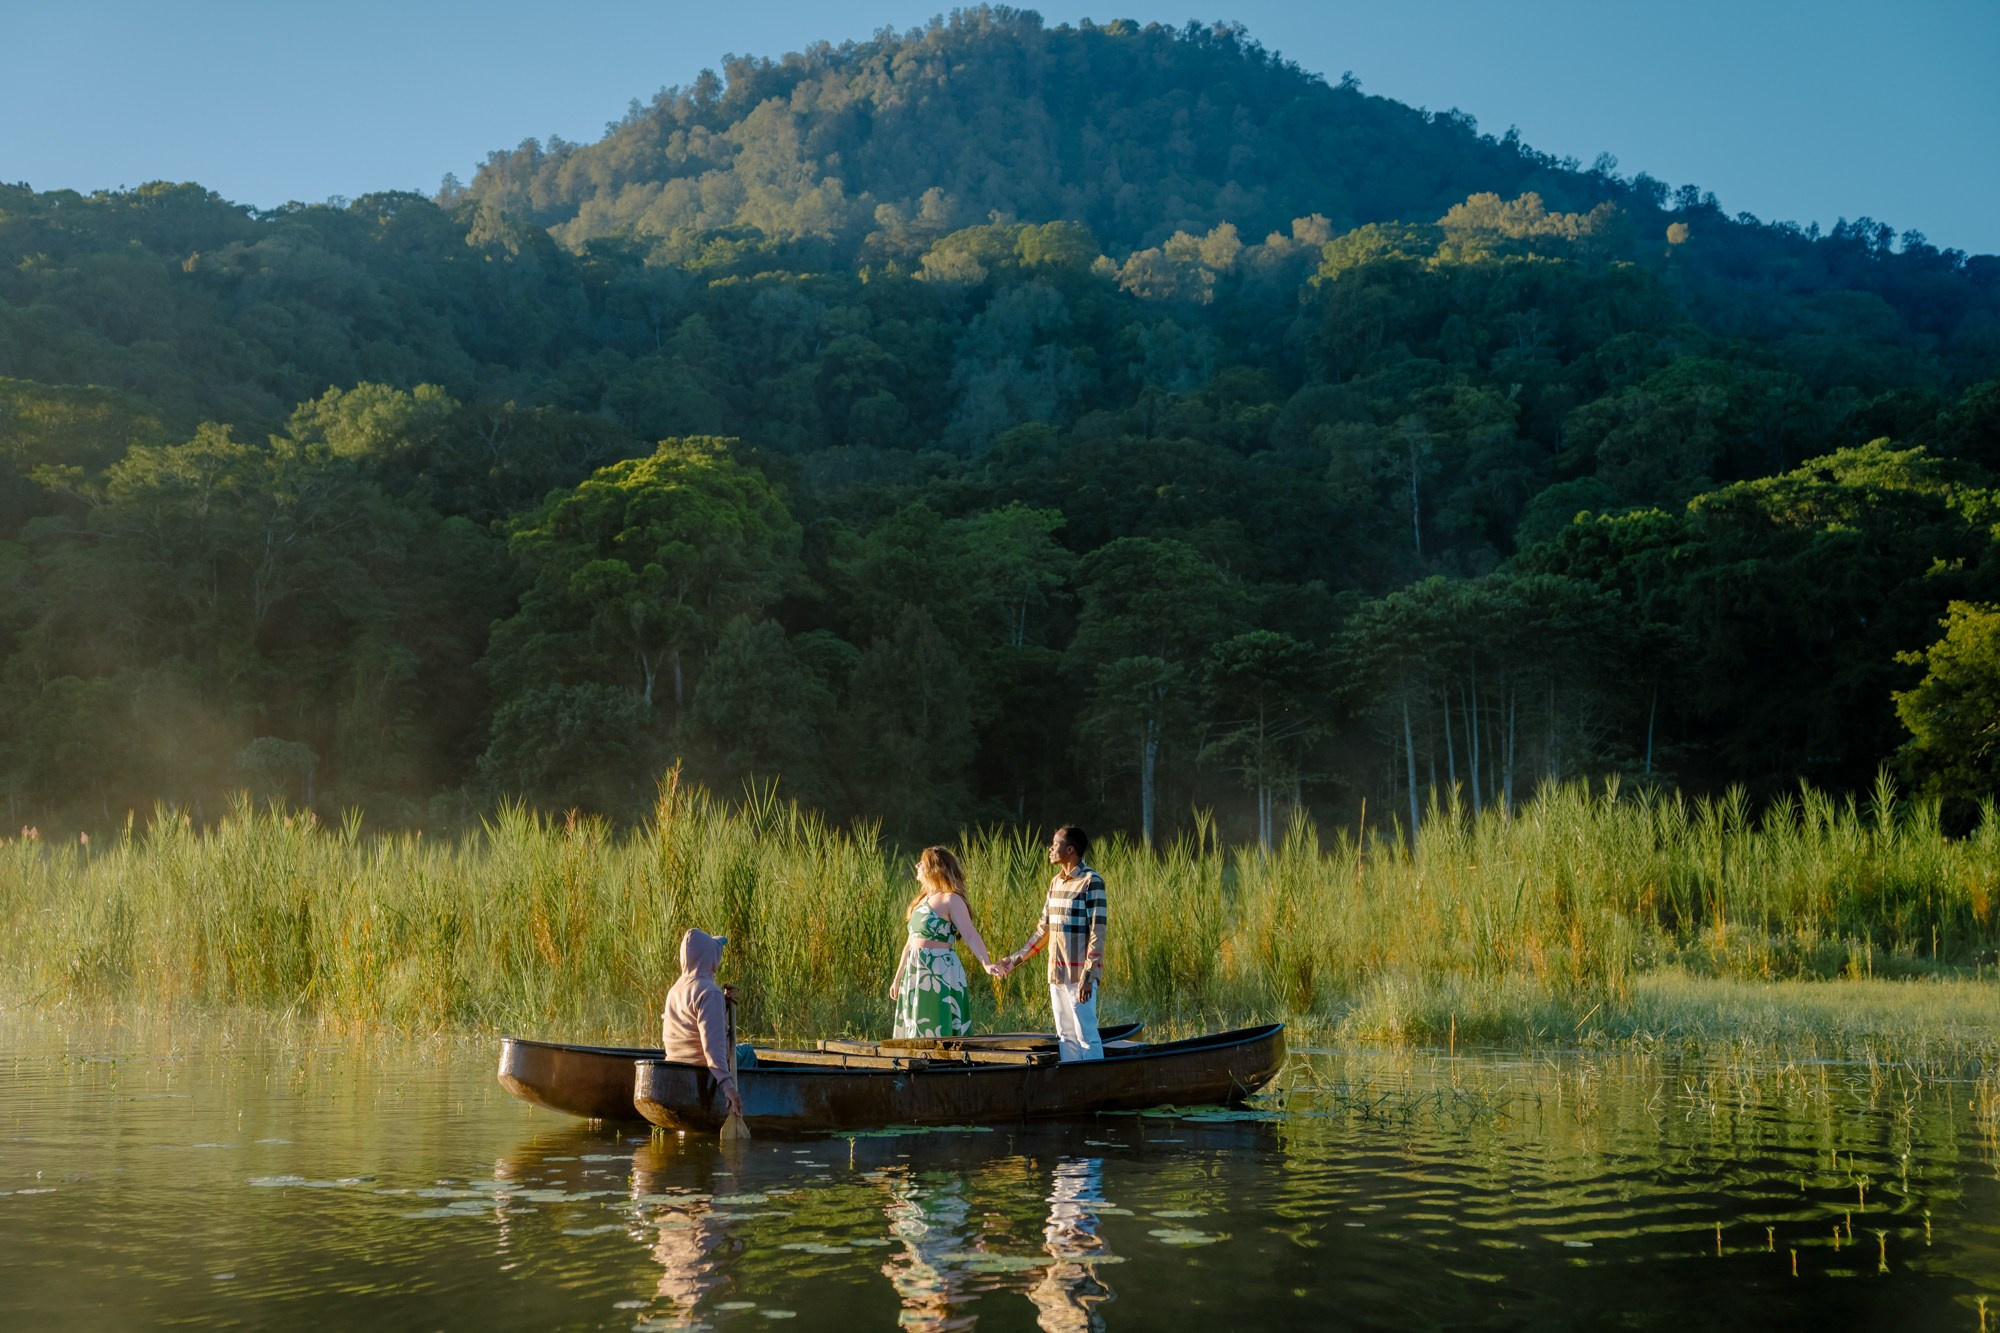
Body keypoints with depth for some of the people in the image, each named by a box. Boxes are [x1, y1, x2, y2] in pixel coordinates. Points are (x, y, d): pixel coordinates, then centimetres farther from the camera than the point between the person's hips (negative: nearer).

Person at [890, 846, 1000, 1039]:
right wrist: (898, 978, 25)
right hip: (916, 973, 8)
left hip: (941, 973, -8)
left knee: (939, 1031, -7)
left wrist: (986, 964, -33)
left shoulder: (951, 900, -9)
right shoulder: (922, 899, 16)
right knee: (917, 1030, 10)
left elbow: (970, 935, -18)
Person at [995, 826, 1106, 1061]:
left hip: (1079, 973, -8)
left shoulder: (1091, 881, -11)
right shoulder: (1056, 883, 13)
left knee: (1086, 1034, -5)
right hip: (1057, 972, 8)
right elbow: (1043, 929, 20)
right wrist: (1016, 959, 20)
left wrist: (1088, 976, -21)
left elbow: (1097, 932, -15)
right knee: (1065, 1035, 10)